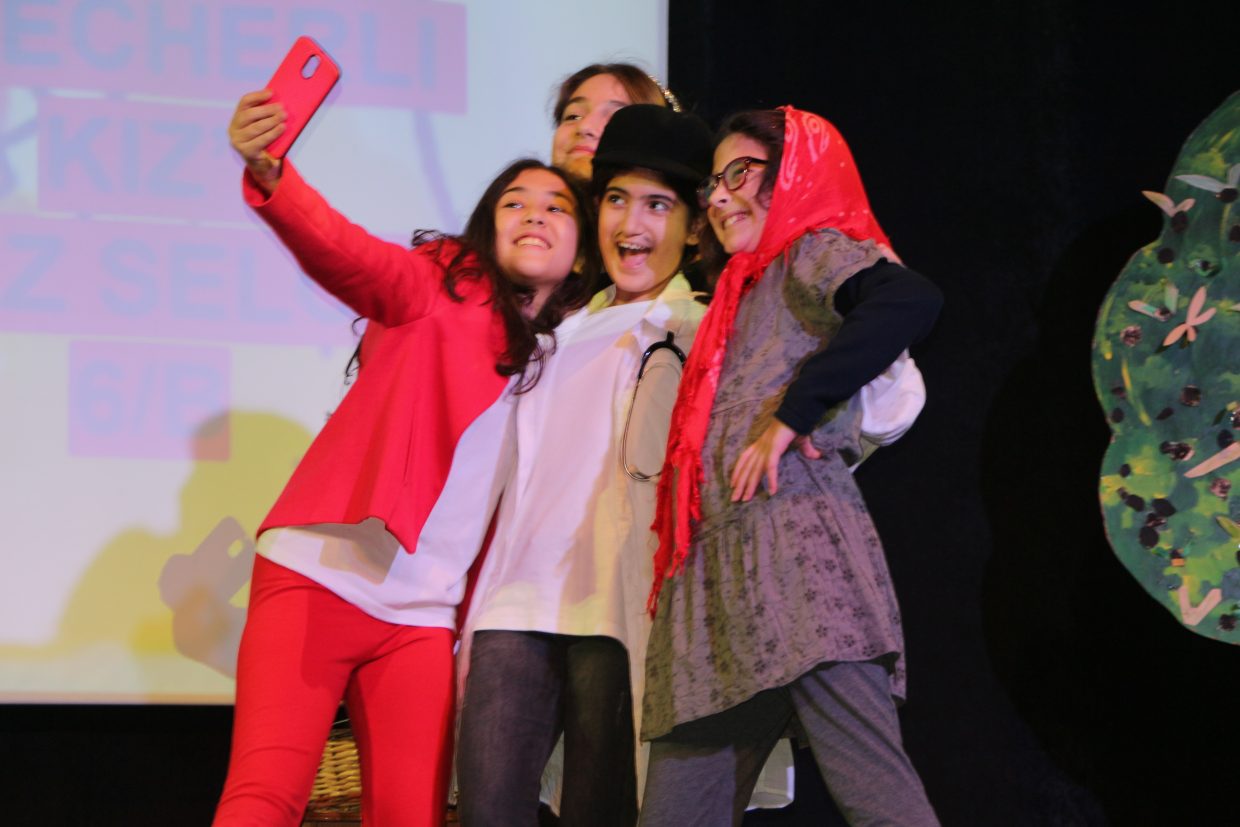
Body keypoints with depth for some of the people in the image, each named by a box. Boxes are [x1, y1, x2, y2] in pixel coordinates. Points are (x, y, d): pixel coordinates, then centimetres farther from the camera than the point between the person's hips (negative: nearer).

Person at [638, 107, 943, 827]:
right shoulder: (745, 293, 30)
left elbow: (912, 302, -18)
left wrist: (791, 416, -17)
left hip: (798, 542, -9)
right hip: (720, 577, 9)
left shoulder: (816, 254, 5)